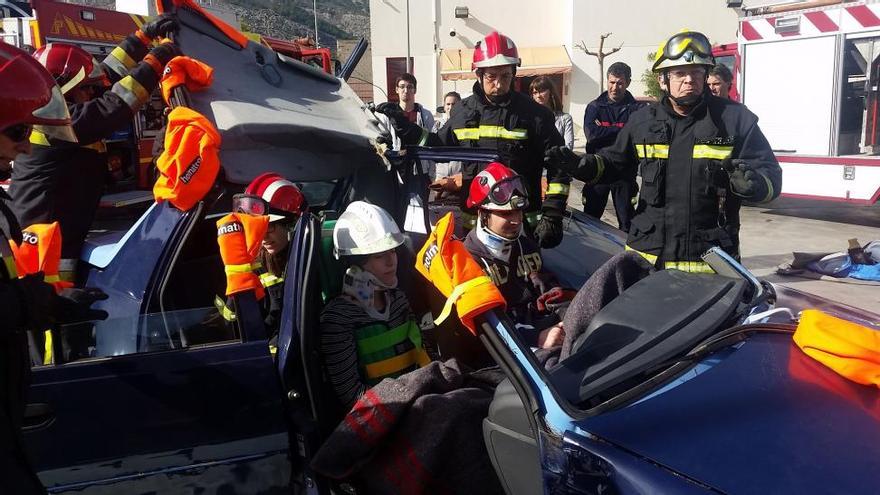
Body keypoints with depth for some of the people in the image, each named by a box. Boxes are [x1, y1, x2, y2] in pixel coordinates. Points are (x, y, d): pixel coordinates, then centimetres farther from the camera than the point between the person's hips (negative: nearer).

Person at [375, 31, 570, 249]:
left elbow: (558, 166, -3)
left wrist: (552, 216, -9)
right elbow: (439, 147, 20)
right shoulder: (463, 111, 5)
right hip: (472, 219, 3)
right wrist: (403, 125, 13)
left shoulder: (534, 114, -4)